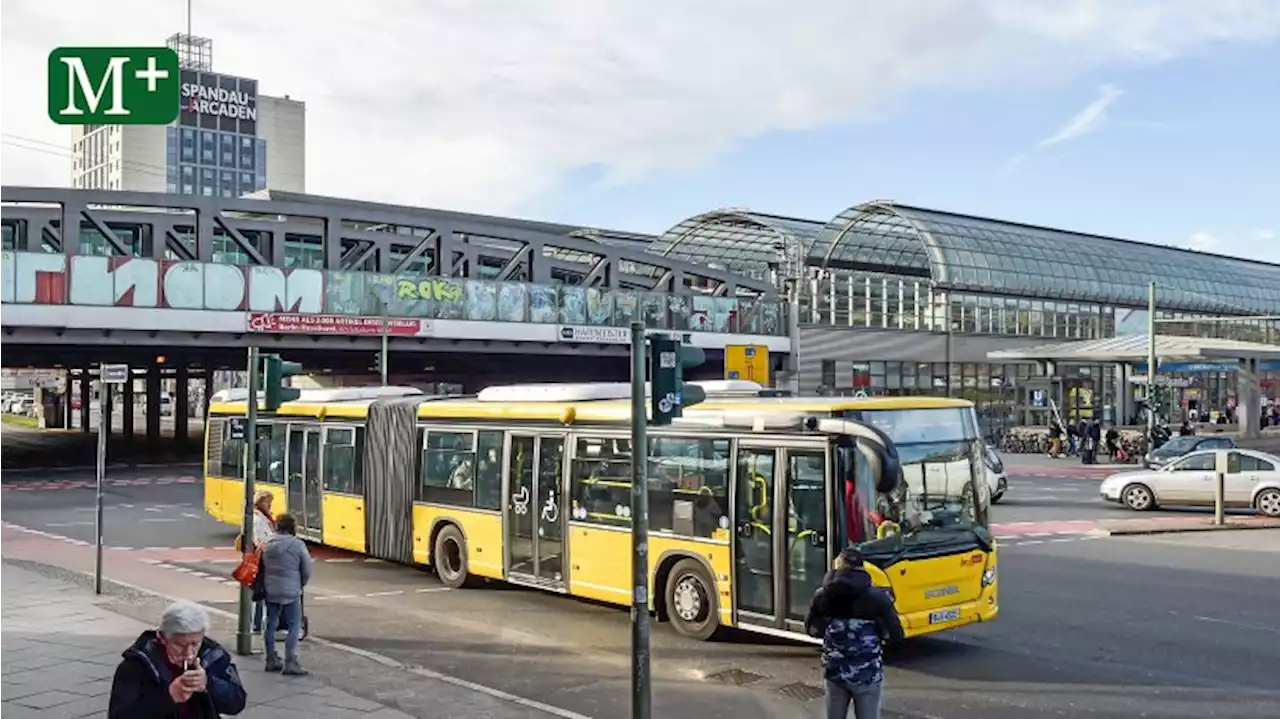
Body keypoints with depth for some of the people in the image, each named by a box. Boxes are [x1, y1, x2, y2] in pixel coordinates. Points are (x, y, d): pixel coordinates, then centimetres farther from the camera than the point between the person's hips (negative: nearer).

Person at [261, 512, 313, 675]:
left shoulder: (268, 544, 5)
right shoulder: (297, 545, -10)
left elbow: (262, 568, 9)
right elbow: (307, 570, -6)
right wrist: (300, 585, 12)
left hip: (270, 592, 6)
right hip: (291, 593, -6)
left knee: (271, 625, 15)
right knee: (294, 627, 0)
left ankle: (271, 660, 23)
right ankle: (290, 663, -5)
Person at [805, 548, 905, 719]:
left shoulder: (822, 595, -3)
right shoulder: (876, 597, -13)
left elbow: (811, 629, 9)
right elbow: (896, 635, -10)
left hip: (835, 672, 3)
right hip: (867, 674, -3)